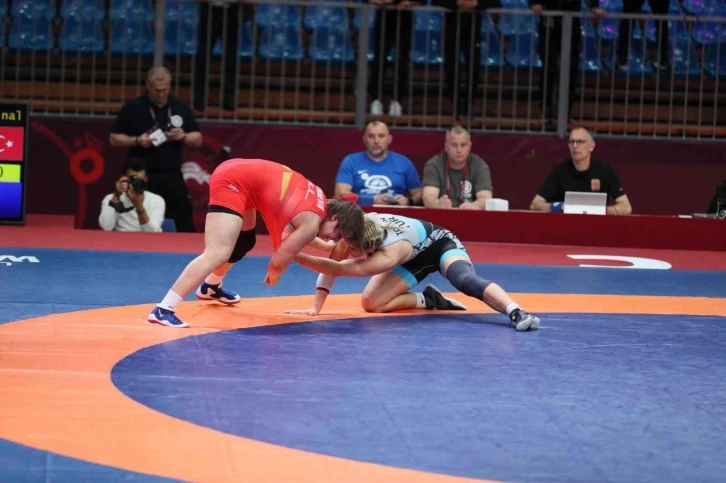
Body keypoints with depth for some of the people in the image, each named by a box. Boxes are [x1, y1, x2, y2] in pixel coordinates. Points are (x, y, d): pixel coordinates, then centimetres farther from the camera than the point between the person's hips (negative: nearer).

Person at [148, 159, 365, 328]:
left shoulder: (319, 202, 13)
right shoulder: (313, 222, -12)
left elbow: (295, 232, 33)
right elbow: (278, 262, -7)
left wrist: (326, 246, 39)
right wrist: (273, 275, 15)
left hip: (237, 171, 10)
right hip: (233, 182, -10)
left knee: (244, 241, 30)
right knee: (218, 254, -20)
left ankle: (211, 287, 53)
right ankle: (163, 309, -29)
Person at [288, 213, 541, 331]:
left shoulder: (391, 253, -44)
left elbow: (339, 269, -49)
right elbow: (331, 265, -15)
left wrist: (294, 255, -50)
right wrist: (316, 307, -21)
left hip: (441, 244, -7)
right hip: (415, 259, 7)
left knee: (466, 281, -38)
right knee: (371, 303, -13)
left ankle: (516, 312, -49)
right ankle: (430, 300, 2)